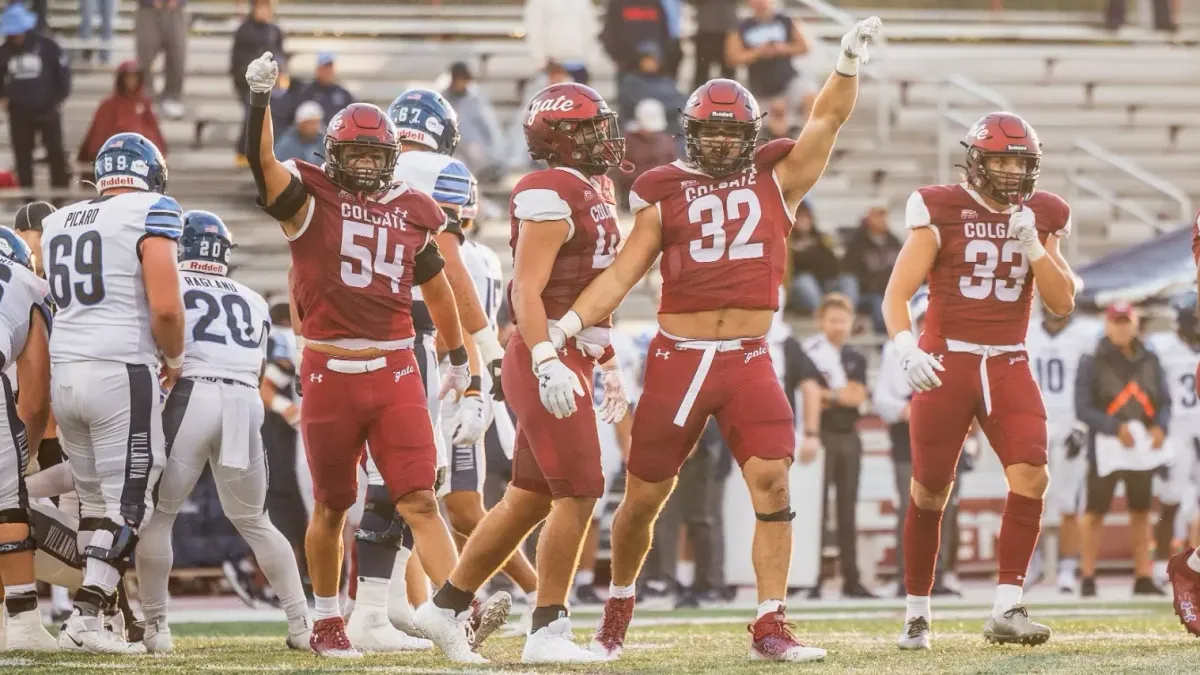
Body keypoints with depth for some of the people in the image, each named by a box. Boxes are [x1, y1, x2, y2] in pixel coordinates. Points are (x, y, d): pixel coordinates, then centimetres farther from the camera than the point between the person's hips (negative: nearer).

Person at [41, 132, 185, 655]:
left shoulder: (58, 224, 14)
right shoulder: (149, 215, -6)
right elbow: (165, 307, -15)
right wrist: (173, 359, 3)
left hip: (64, 372, 6)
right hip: (121, 372, -6)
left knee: (94, 499, 16)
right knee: (127, 503, -3)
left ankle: (97, 607, 15)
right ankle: (85, 618, -12)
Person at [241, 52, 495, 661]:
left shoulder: (411, 212, 9)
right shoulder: (308, 198, -2)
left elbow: (435, 287, 22)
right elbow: (261, 159, -20)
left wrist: (458, 358, 30)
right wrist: (260, 97, -34)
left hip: (395, 373, 2)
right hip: (330, 374, -2)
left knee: (420, 502, -6)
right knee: (331, 507, 11)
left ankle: (453, 620, -12)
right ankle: (326, 625, 27)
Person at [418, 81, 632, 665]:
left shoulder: (593, 193, 18)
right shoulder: (550, 197, -13)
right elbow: (527, 290, -20)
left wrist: (609, 368, 27)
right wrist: (547, 362, -31)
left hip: (570, 360, 10)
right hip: (547, 361, -10)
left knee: (528, 500, 12)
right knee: (577, 494, -10)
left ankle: (445, 606, 21)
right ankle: (547, 631, -6)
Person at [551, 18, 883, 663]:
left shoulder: (776, 182, 7)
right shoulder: (665, 195, 5)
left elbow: (826, 122, -2)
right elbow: (621, 274, 2)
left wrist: (848, 63, -17)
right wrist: (566, 325, -10)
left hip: (748, 361, 0)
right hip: (677, 359, 0)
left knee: (772, 483, -14)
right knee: (643, 498, 7)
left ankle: (770, 628, -9)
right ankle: (617, 610, 30)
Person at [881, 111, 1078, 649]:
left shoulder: (1039, 218, 7)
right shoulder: (941, 212, -6)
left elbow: (1063, 303, 2)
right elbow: (896, 296, -8)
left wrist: (1031, 245, -10)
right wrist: (906, 346, -26)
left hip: (1008, 366, 3)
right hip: (946, 361, -3)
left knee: (1031, 477, -16)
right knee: (930, 492, 2)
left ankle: (1006, 609, -13)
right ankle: (916, 612, 17)